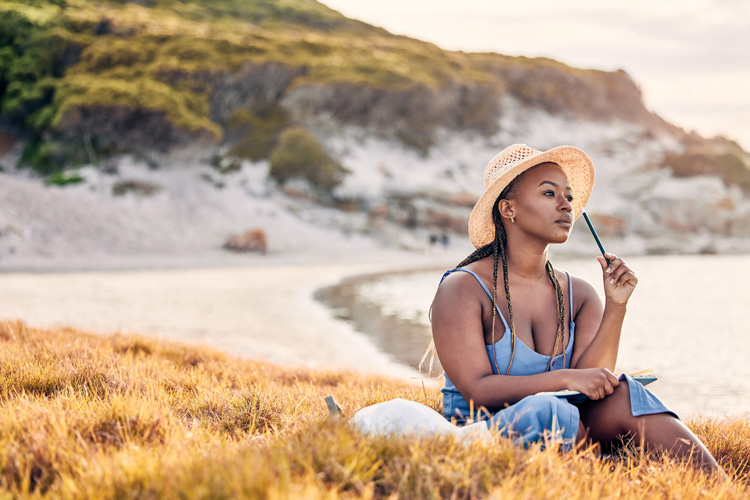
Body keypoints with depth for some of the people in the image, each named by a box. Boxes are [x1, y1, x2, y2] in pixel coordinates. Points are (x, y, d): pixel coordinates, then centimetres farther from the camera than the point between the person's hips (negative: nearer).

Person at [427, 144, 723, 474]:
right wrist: (565, 379, -25)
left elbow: (590, 380, -5)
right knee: (543, 411, -37)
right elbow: (477, 390, -17)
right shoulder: (462, 289, -8)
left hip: (552, 434, 5)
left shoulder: (578, 295, 9)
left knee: (621, 396, -25)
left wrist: (615, 307, -15)